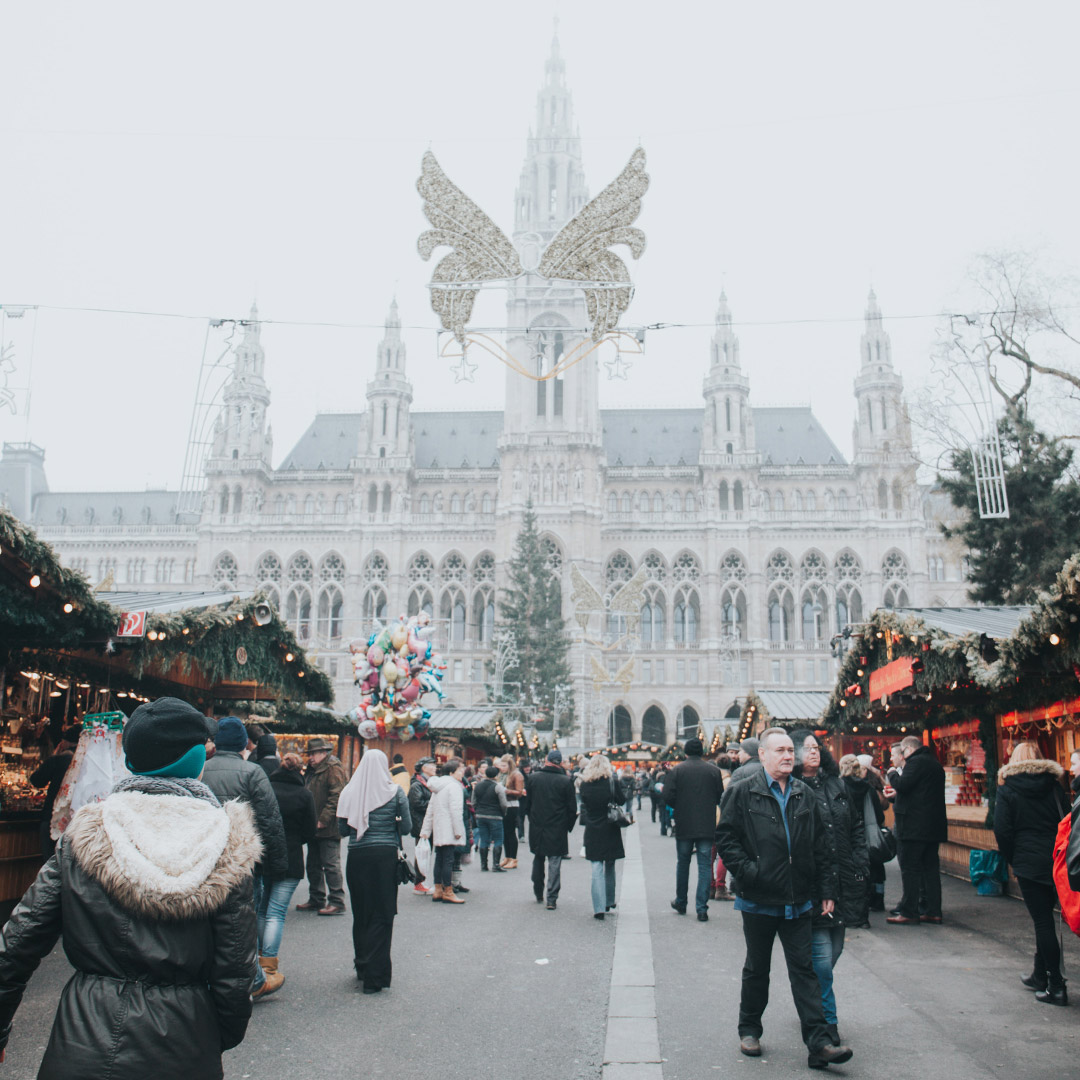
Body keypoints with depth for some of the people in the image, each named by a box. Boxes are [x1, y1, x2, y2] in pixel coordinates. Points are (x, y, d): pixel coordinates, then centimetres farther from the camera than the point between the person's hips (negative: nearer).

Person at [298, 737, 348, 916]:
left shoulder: (334, 769, -11)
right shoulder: (311, 771, 17)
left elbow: (336, 797, -19)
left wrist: (323, 820, -21)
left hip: (328, 829, -9)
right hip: (314, 828, 10)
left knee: (331, 865, -6)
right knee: (313, 865, 15)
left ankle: (337, 903, -1)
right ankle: (316, 900, 26)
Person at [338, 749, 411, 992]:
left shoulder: (349, 791, 0)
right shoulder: (395, 791, -4)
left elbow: (343, 829, 5)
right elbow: (406, 828, -1)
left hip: (356, 856, 2)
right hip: (385, 855, -2)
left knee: (360, 913, 16)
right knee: (382, 915, 3)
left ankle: (362, 966, 28)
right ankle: (375, 975, 2)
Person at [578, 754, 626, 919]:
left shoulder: (585, 784, -4)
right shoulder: (612, 782, -9)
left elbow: (584, 804, 7)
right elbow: (622, 800, -2)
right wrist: (630, 782, 9)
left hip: (592, 831, 0)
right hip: (611, 830, 0)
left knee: (597, 870, 2)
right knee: (610, 868, 16)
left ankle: (599, 907, -7)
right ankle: (609, 902, 27)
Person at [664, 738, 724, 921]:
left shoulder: (677, 770, -6)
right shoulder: (713, 770, -2)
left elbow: (667, 796, -9)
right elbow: (721, 797, 1)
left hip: (683, 826, 0)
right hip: (707, 827, 0)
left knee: (682, 864, 16)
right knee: (705, 866, 4)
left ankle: (681, 902, 27)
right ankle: (701, 908, 0)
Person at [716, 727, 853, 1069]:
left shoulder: (805, 796, 8)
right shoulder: (742, 793, -6)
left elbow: (820, 847, 11)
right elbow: (725, 838, -7)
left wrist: (826, 890, 8)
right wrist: (748, 871, -17)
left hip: (798, 901, 3)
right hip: (759, 899, -3)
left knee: (804, 970, 4)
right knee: (757, 970, 13)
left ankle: (819, 1044, 6)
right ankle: (749, 1030, 30)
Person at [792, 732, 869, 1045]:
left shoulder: (837, 786, 11)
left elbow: (857, 828, 17)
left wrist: (861, 866, 8)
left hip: (842, 882, 6)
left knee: (834, 952, 14)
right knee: (821, 956, -6)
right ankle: (828, 1022, 9)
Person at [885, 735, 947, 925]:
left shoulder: (916, 761, -11)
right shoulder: (935, 763, 18)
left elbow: (903, 785, -23)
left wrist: (894, 776, -2)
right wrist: (897, 791, 27)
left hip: (916, 826, -9)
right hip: (934, 825, 9)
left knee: (910, 868, -5)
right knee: (931, 867, 12)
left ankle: (909, 913, -5)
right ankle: (934, 911, 14)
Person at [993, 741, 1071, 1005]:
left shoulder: (1008, 790, -4)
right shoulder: (1055, 786, 5)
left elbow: (1002, 830, -8)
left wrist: (1013, 859, 5)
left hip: (1029, 862, -4)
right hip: (1057, 861, 4)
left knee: (1042, 922, 0)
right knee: (1045, 918, 16)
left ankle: (1056, 986, 1)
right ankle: (1040, 975, 27)